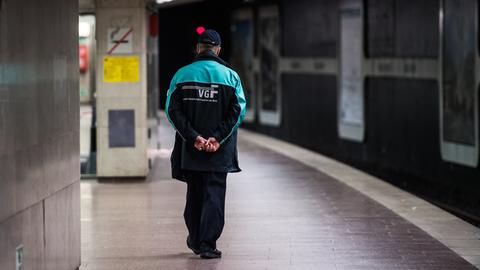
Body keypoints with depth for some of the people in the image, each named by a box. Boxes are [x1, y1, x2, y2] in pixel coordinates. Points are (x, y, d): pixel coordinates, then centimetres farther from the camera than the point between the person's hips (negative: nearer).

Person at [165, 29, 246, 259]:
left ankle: (195, 240, 26)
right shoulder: (230, 76, -1)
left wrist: (193, 137, -8)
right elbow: (237, 110, -7)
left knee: (194, 193, 17)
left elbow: (172, 110, -5)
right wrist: (217, 138, -10)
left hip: (190, 148, 2)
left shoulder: (182, 75, 1)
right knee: (214, 194, 1)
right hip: (220, 150, -2)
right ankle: (207, 245, -7)